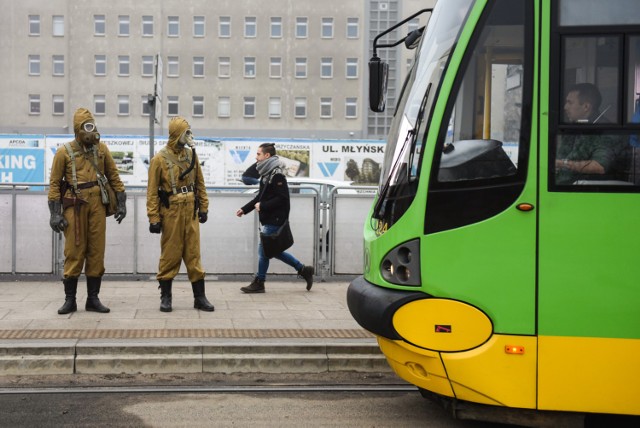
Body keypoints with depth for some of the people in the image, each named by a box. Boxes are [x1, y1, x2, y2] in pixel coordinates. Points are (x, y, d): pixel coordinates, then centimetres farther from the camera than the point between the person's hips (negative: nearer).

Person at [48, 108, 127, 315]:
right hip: (75, 206, -3)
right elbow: (54, 184, -1)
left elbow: (113, 176, 13)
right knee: (74, 252, -2)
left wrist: (121, 203, 6)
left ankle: (93, 299, 12)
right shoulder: (64, 152, -1)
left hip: (97, 205, 3)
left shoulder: (101, 148, 8)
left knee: (96, 252, 4)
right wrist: (55, 214, -7)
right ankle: (70, 300, 8)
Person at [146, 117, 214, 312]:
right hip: (171, 212, -4)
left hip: (190, 212, 4)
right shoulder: (160, 159, -7)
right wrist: (154, 218, -11)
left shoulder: (191, 154, 8)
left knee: (193, 254, 6)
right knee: (170, 254, 2)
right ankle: (165, 297, 14)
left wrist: (203, 207, 10)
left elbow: (200, 183, 14)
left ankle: (199, 297, 11)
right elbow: (152, 191, -7)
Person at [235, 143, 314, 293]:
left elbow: (282, 199, -22)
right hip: (269, 220, 10)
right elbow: (260, 197, 22)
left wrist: (262, 206, -19)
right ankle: (303, 270, 21)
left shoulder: (277, 175, -16)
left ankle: (259, 283, 9)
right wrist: (244, 209, 19)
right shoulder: (267, 174, 14)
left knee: (263, 249, -2)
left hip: (274, 221, -10)